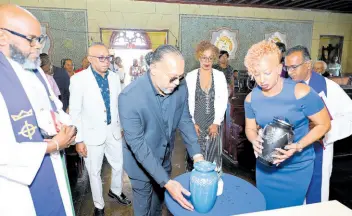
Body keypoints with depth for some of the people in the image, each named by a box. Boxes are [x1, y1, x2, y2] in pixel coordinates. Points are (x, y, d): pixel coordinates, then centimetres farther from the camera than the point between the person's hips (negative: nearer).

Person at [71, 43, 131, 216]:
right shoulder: (78, 79, -12)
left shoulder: (114, 77, 1)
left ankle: (116, 191, 46)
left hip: (113, 131, 4)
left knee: (119, 165, 17)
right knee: (94, 172, 12)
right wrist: (78, 139, -11)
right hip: (92, 133, -4)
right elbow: (75, 112, -11)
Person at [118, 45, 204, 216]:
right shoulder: (129, 97, -32)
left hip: (164, 159, 4)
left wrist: (197, 155, -16)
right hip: (141, 163, -4)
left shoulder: (180, 88, -17)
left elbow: (185, 121, -4)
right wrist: (167, 181, -32)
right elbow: (137, 144, -29)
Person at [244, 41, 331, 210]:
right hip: (266, 165, 4)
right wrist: (255, 141, -20)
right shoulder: (251, 98, -9)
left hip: (297, 167, -3)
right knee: (266, 208, 21)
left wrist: (298, 147, -26)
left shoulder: (300, 92, -22)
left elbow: (323, 124, -13)